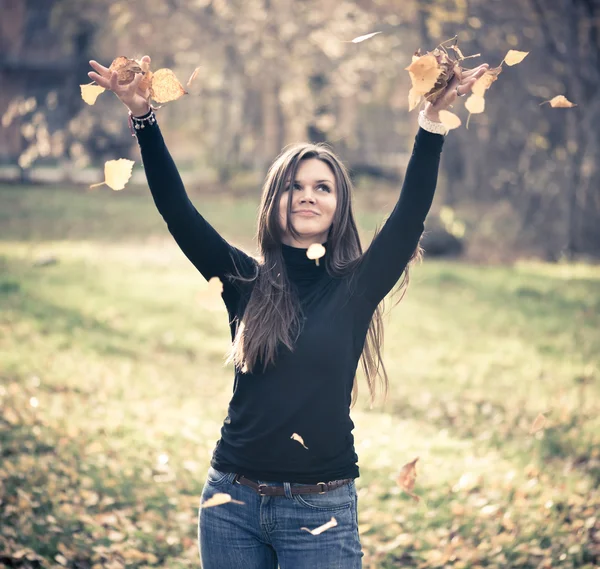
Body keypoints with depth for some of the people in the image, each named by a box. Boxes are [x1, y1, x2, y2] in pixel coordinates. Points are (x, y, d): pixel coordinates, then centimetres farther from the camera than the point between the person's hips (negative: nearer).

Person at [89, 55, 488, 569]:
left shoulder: (356, 287, 0)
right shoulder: (245, 281, 4)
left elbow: (411, 211, -10)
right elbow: (176, 208, -2)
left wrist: (433, 117, -19)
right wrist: (141, 115, -9)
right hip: (232, 502, 2)